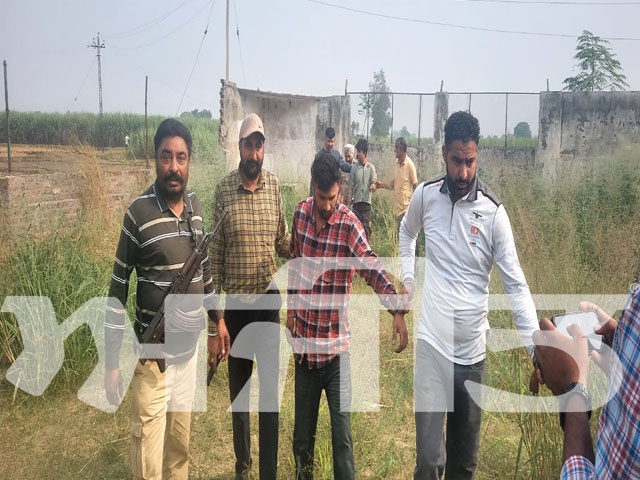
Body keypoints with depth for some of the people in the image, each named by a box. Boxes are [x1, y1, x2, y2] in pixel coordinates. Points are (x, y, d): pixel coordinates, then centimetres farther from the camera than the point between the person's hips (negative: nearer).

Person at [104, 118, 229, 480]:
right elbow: (118, 289, -10)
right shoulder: (139, 212, -14)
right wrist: (112, 361, -10)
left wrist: (217, 320, 17)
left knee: (181, 441, 19)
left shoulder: (196, 205, 2)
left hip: (191, 344, 5)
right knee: (150, 449, 2)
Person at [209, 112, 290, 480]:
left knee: (270, 387, 5)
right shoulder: (224, 189, -6)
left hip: (267, 298, 0)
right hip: (234, 300, 0)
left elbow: (283, 240, 8)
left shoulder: (274, 184, -2)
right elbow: (216, 252, -3)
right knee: (238, 384, 15)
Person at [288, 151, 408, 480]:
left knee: (341, 434, 0)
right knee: (302, 430, 16)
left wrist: (396, 310, -42)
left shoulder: (349, 224, -13)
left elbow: (373, 268, -27)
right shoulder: (301, 212, 1)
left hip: (336, 345, -4)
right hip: (304, 340, 4)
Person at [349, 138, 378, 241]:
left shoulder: (371, 167, 2)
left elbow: (374, 182, 1)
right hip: (356, 202, 1)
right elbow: (351, 186, 4)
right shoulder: (354, 167, 3)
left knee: (366, 226, 3)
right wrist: (351, 201, -2)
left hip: (367, 202, -1)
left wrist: (373, 185, -24)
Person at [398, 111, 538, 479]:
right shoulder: (424, 196, -2)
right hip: (431, 345, 0)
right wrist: (407, 278, 11)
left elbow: (516, 285, -9)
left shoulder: (494, 211, -9)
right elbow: (407, 232, 22)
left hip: (473, 350, 0)